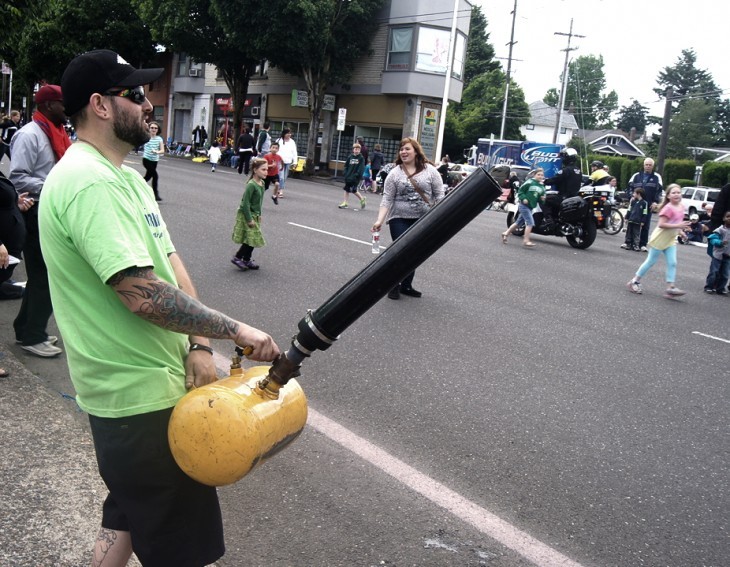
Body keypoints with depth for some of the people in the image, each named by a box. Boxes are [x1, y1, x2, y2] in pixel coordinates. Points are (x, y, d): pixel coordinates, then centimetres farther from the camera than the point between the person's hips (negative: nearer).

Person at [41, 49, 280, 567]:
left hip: (142, 385, 10)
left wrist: (198, 345, -4)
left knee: (128, 514, 26)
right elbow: (143, 294, -30)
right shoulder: (89, 183, -23)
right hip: (140, 395, -10)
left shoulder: (123, 175, 11)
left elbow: (170, 262, 8)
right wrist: (235, 330, -21)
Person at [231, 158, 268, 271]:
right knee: (251, 239, -6)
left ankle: (247, 260, 24)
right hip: (246, 215, -9)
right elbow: (245, 203, -23)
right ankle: (237, 257, 8)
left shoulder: (261, 183, 3)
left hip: (254, 215, 9)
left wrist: (258, 215, 14)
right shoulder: (251, 185, -23)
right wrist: (249, 220, -20)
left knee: (253, 239, 12)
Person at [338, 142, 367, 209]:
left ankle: (362, 199, 17)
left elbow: (361, 168, -11)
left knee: (354, 190, -5)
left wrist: (357, 175, -20)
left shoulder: (361, 158, -5)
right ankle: (345, 203, 16)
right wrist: (345, 173, -2)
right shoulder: (350, 157, 6)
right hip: (348, 176, 5)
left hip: (355, 178, -5)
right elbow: (346, 166, 8)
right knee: (347, 189, 8)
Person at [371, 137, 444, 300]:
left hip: (422, 221, 2)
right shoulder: (394, 173, 0)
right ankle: (394, 285, 12)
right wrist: (380, 220, -15)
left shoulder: (430, 171, 1)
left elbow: (439, 195, 1)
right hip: (399, 219, -1)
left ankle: (406, 285, 23)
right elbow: (387, 199, -4)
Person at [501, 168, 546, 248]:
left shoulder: (542, 187, 11)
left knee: (519, 222, 15)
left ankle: (506, 233, 28)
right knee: (530, 222, -15)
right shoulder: (529, 182, -10)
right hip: (524, 205, -8)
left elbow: (540, 200, 17)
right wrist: (523, 199, -21)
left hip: (531, 207, 8)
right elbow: (520, 191, -7)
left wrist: (542, 199, -5)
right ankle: (526, 240, -11)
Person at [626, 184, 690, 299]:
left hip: (671, 239, 7)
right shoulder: (668, 208, -19)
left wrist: (680, 230, 5)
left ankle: (670, 288, -4)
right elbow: (661, 224, -26)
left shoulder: (681, 207, 6)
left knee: (672, 263, -2)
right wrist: (677, 226, -29)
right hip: (660, 238, -7)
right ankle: (634, 281, 13)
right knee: (651, 261, 1)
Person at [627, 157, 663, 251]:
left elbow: (659, 190, 2)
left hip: (649, 205, -1)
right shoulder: (637, 175, 11)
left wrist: (655, 202, -8)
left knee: (645, 225, -2)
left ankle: (643, 244, 1)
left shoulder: (656, 177, 6)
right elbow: (630, 186, 9)